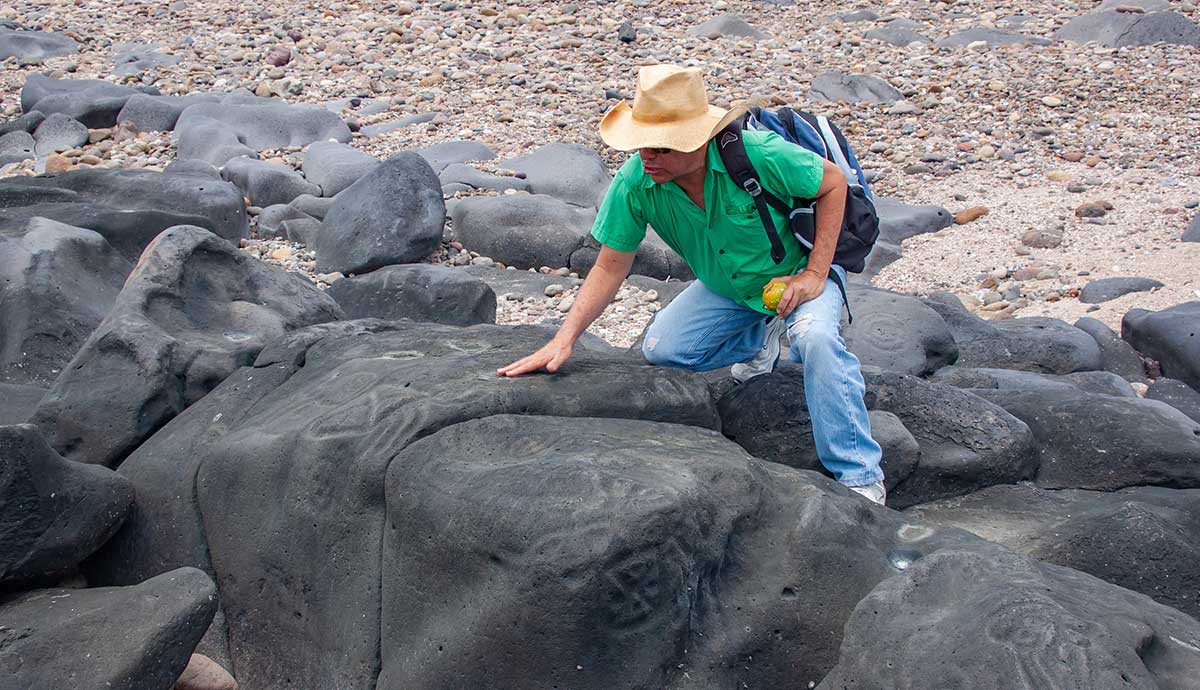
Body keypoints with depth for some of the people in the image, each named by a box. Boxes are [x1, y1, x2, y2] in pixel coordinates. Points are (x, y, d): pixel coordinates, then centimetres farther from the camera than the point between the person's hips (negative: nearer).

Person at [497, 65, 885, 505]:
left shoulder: (758, 155, -33)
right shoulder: (634, 184, -22)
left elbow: (834, 183, -16)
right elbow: (611, 266, -12)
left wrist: (815, 275, -22)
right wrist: (563, 340, -20)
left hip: (797, 270, -5)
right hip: (727, 287, 5)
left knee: (816, 337, -34)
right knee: (661, 349, -11)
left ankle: (859, 479, -23)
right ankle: (760, 338, 18)